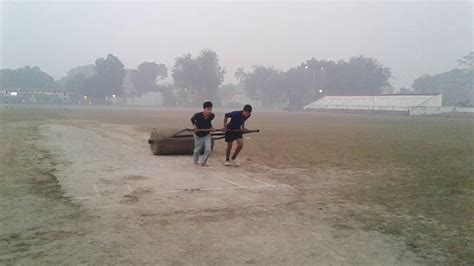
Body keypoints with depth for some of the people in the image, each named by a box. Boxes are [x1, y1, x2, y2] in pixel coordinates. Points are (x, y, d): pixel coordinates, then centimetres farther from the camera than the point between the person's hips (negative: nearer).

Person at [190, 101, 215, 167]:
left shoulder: (212, 116, -18)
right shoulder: (197, 115, -28)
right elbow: (192, 119, -4)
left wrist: (211, 127, -5)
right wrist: (194, 125, -16)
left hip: (207, 135, 2)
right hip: (198, 135, -2)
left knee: (208, 149, -10)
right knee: (197, 149, 15)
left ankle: (203, 162, 13)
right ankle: (195, 160, 45)